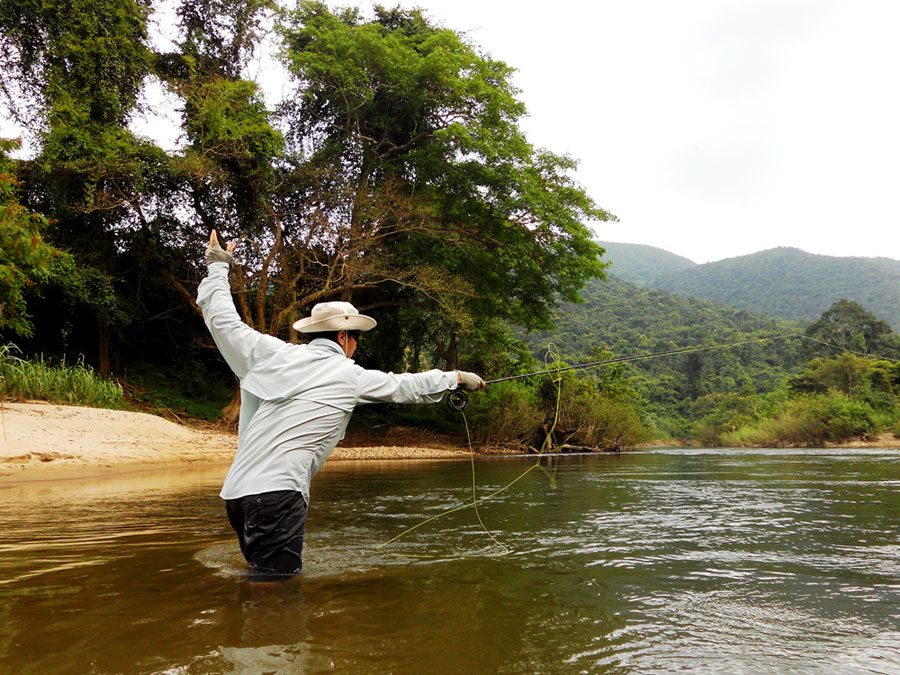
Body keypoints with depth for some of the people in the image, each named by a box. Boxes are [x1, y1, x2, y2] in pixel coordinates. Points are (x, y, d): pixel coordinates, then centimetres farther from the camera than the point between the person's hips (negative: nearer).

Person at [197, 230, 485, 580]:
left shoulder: (274, 353, 12)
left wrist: (218, 267, 36)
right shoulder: (352, 376, 3)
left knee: (264, 575, 13)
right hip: (277, 492, -7)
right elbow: (409, 386, 15)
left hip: (237, 490, 7)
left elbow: (222, 319, 21)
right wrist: (458, 376, 31)